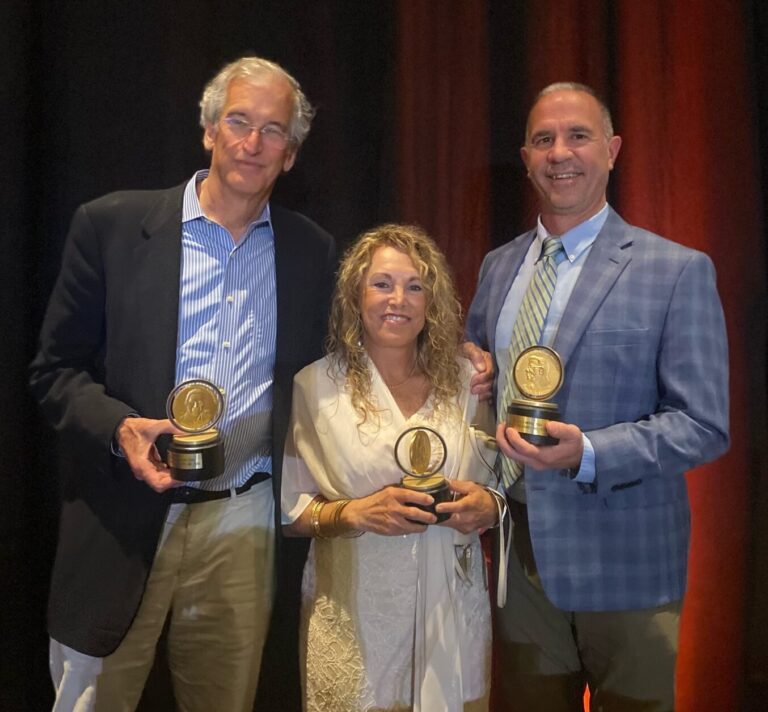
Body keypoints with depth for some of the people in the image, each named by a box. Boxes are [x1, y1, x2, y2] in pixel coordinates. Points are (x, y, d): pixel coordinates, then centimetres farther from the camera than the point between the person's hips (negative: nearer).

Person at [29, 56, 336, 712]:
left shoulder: (312, 252, 5)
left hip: (243, 524, 2)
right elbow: (55, 370, 0)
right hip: (122, 521, -1)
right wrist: (118, 427, -17)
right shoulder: (111, 225, -2)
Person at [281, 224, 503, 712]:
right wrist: (354, 512, -20)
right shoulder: (315, 385, -6)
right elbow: (286, 508, -4)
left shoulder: (468, 380, 2)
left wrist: (489, 506, -11)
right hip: (355, 621, -2)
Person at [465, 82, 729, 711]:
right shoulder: (498, 266, 7)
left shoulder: (679, 271, -10)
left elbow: (705, 425, -12)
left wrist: (587, 453, -26)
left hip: (622, 559, -4)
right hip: (517, 551, 5)